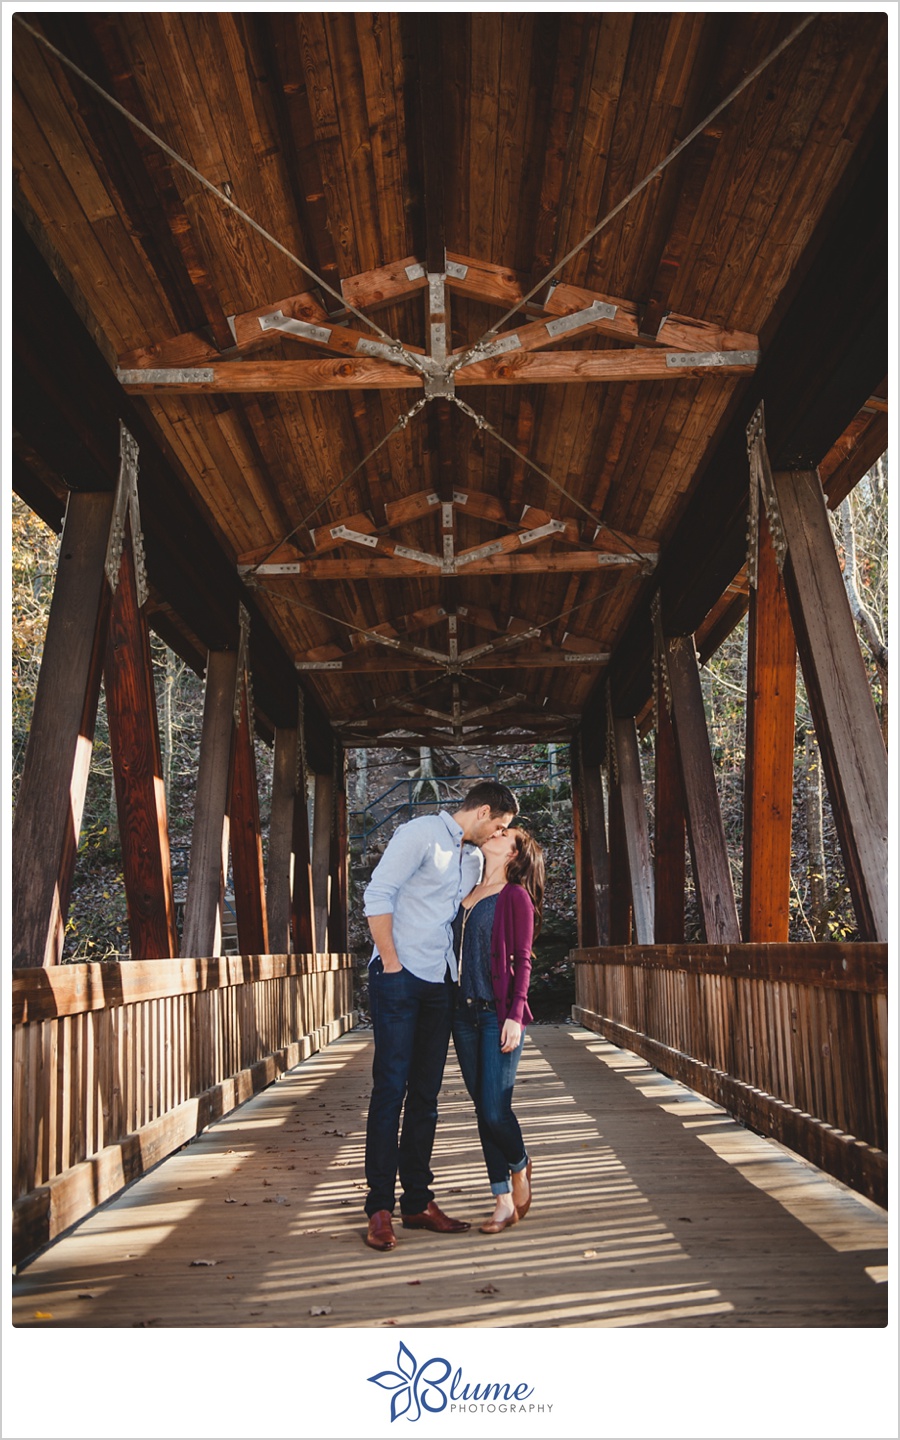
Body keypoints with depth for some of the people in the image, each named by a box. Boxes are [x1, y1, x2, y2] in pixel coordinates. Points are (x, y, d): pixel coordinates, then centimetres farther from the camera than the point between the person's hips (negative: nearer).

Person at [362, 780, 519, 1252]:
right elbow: (377, 896, -13)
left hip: (440, 984, 8)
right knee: (390, 1089, -6)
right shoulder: (421, 833, -6)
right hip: (400, 978, -7)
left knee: (425, 1095, 10)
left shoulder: (474, 857, 18)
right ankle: (380, 1208, 1)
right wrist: (391, 964, -13)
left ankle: (417, 1201, 17)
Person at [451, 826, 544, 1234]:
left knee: (495, 1109, -9)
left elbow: (522, 961, -7)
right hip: (464, 1013, 6)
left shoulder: (515, 896, -3)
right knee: (483, 1109, 7)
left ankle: (520, 1166, 22)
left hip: (498, 1014, -6)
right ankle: (503, 1202, 15)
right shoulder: (466, 895, 14)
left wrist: (515, 1016, -15)